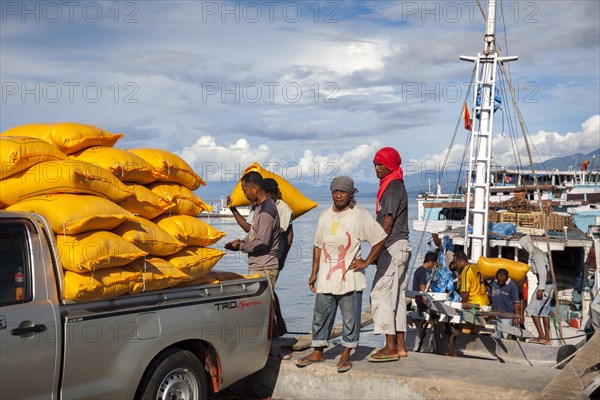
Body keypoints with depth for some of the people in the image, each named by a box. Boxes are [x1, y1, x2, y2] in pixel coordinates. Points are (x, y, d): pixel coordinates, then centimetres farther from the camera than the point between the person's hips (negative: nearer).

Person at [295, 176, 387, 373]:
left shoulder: (360, 216, -4)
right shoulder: (325, 216, 13)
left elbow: (380, 238, -4)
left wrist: (366, 262, -6)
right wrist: (314, 273, 13)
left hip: (349, 278, -5)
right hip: (325, 278, 5)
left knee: (350, 318, 2)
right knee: (321, 316, 10)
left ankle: (345, 355, 14)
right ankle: (318, 352, 22)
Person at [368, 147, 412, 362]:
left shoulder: (392, 187, -12)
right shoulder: (394, 185, 18)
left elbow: (388, 221, -18)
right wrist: (379, 248, 21)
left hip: (393, 247, -10)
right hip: (399, 247, 10)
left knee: (381, 293, -9)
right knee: (396, 296, 11)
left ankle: (390, 348, -8)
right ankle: (399, 346, 16)